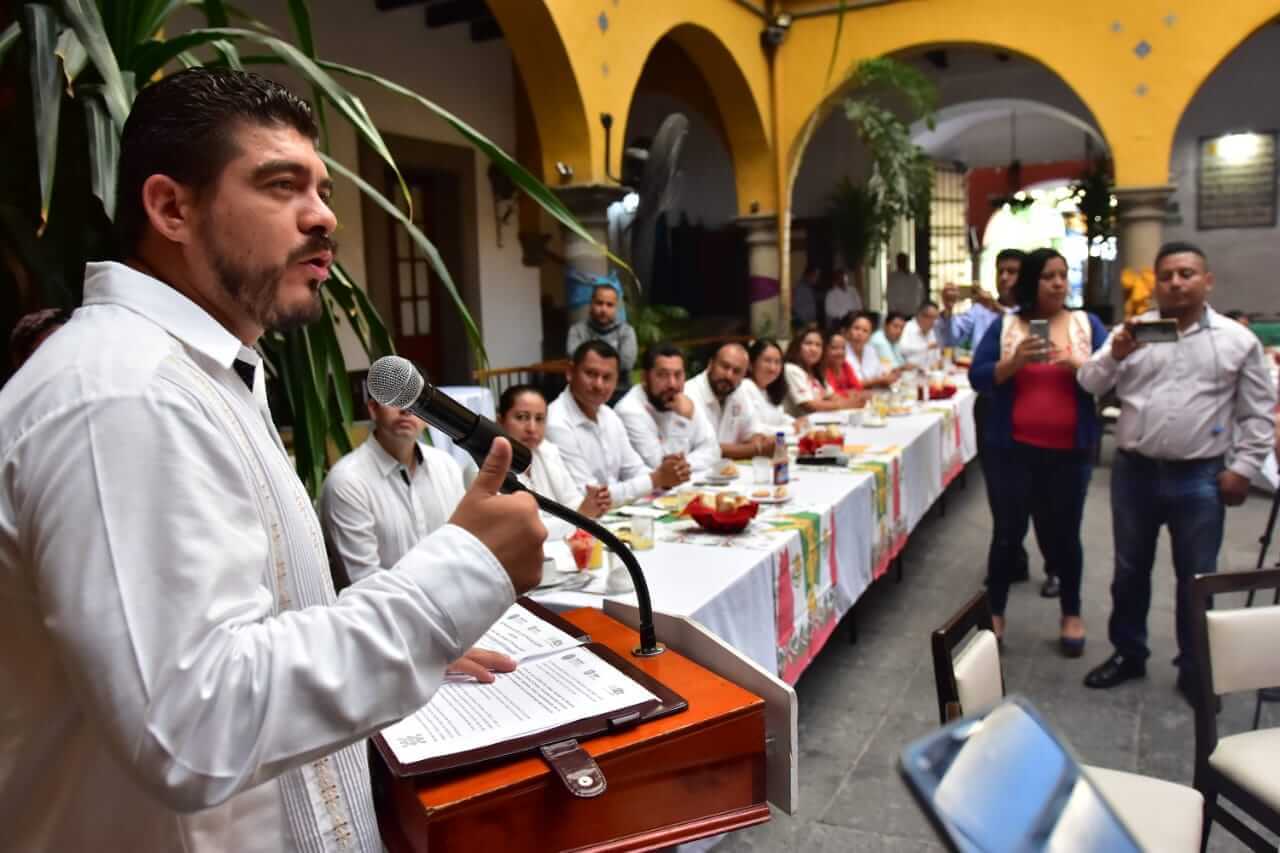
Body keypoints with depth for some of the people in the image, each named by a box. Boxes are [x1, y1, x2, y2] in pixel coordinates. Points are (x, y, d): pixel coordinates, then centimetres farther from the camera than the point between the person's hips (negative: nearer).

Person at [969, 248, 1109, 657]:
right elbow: (977, 378, -5)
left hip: (1069, 451, 1)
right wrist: (1015, 362, -19)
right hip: (1013, 450, -1)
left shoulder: (1087, 324, 4)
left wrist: (1080, 367, -17)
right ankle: (994, 613, 21)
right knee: (1008, 532, 7)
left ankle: (1072, 614, 28)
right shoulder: (1005, 325, 1)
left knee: (1063, 533, 9)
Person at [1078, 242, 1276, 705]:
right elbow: (1091, 384, -1)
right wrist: (1114, 354, -19)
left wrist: (1243, 467, -3)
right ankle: (1128, 653, 30)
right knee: (1129, 571, 13)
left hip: (1199, 478, -1)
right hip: (1134, 472, 2)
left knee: (1196, 578, 8)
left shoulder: (1238, 339, 1)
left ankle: (1194, 670, 24)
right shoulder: (1132, 331, 4)